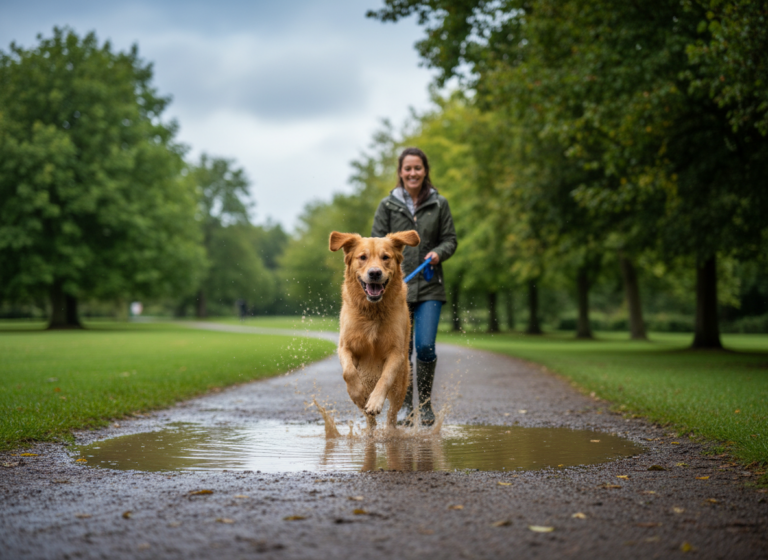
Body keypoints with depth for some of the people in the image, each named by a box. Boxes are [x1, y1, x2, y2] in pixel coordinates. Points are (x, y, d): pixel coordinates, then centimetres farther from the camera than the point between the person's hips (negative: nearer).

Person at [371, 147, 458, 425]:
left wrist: (439, 253, -12)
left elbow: (450, 239, 10)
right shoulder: (387, 206, 5)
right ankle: (405, 405, 20)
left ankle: (425, 402, 10)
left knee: (425, 346, -11)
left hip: (429, 287, 0)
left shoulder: (439, 204, 6)